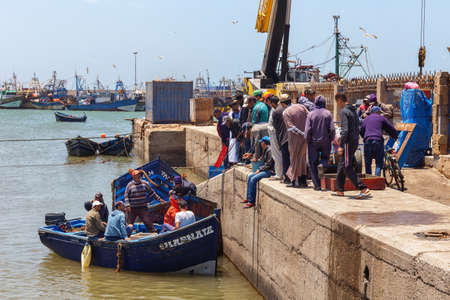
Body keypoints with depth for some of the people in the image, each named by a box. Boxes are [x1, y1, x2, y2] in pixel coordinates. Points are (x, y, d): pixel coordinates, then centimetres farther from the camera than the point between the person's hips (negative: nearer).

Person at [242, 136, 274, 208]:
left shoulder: (270, 150, -15)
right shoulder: (265, 150, 16)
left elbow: (268, 164, -19)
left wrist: (260, 169, -14)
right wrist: (259, 169, 6)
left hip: (270, 171, -11)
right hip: (265, 170, 11)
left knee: (253, 179, -22)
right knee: (250, 176, 6)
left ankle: (251, 202, -18)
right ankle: (248, 198, 6)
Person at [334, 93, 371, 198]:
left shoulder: (344, 111, -13)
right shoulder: (353, 111, 15)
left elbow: (345, 130, -20)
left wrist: (341, 145, -19)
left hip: (348, 142, -10)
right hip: (355, 141, 10)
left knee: (348, 168, -8)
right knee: (341, 165, 18)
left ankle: (363, 189, -14)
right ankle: (340, 190, 24)